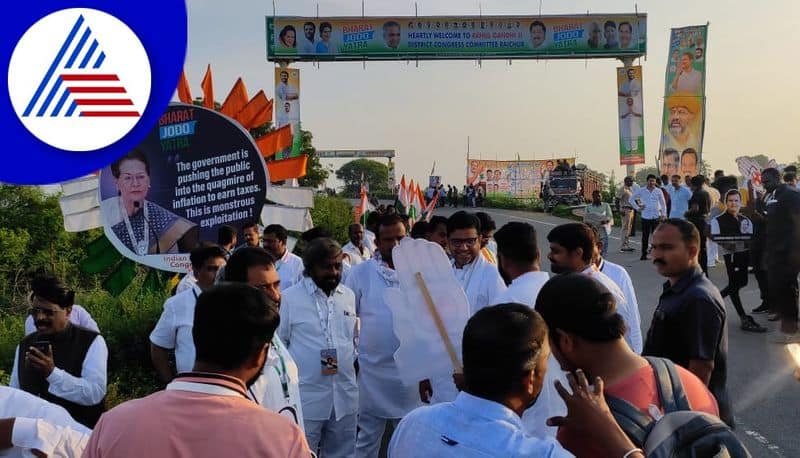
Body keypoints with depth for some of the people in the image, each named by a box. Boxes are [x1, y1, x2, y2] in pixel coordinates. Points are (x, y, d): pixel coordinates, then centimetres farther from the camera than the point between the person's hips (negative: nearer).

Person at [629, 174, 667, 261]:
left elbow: (663, 203, 7)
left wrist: (663, 214, 0)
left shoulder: (658, 191, 3)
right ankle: (644, 254, 10)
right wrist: (637, 207, 2)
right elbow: (631, 199, 9)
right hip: (645, 217, 0)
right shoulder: (641, 191, 2)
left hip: (656, 217, 0)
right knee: (645, 237, 3)